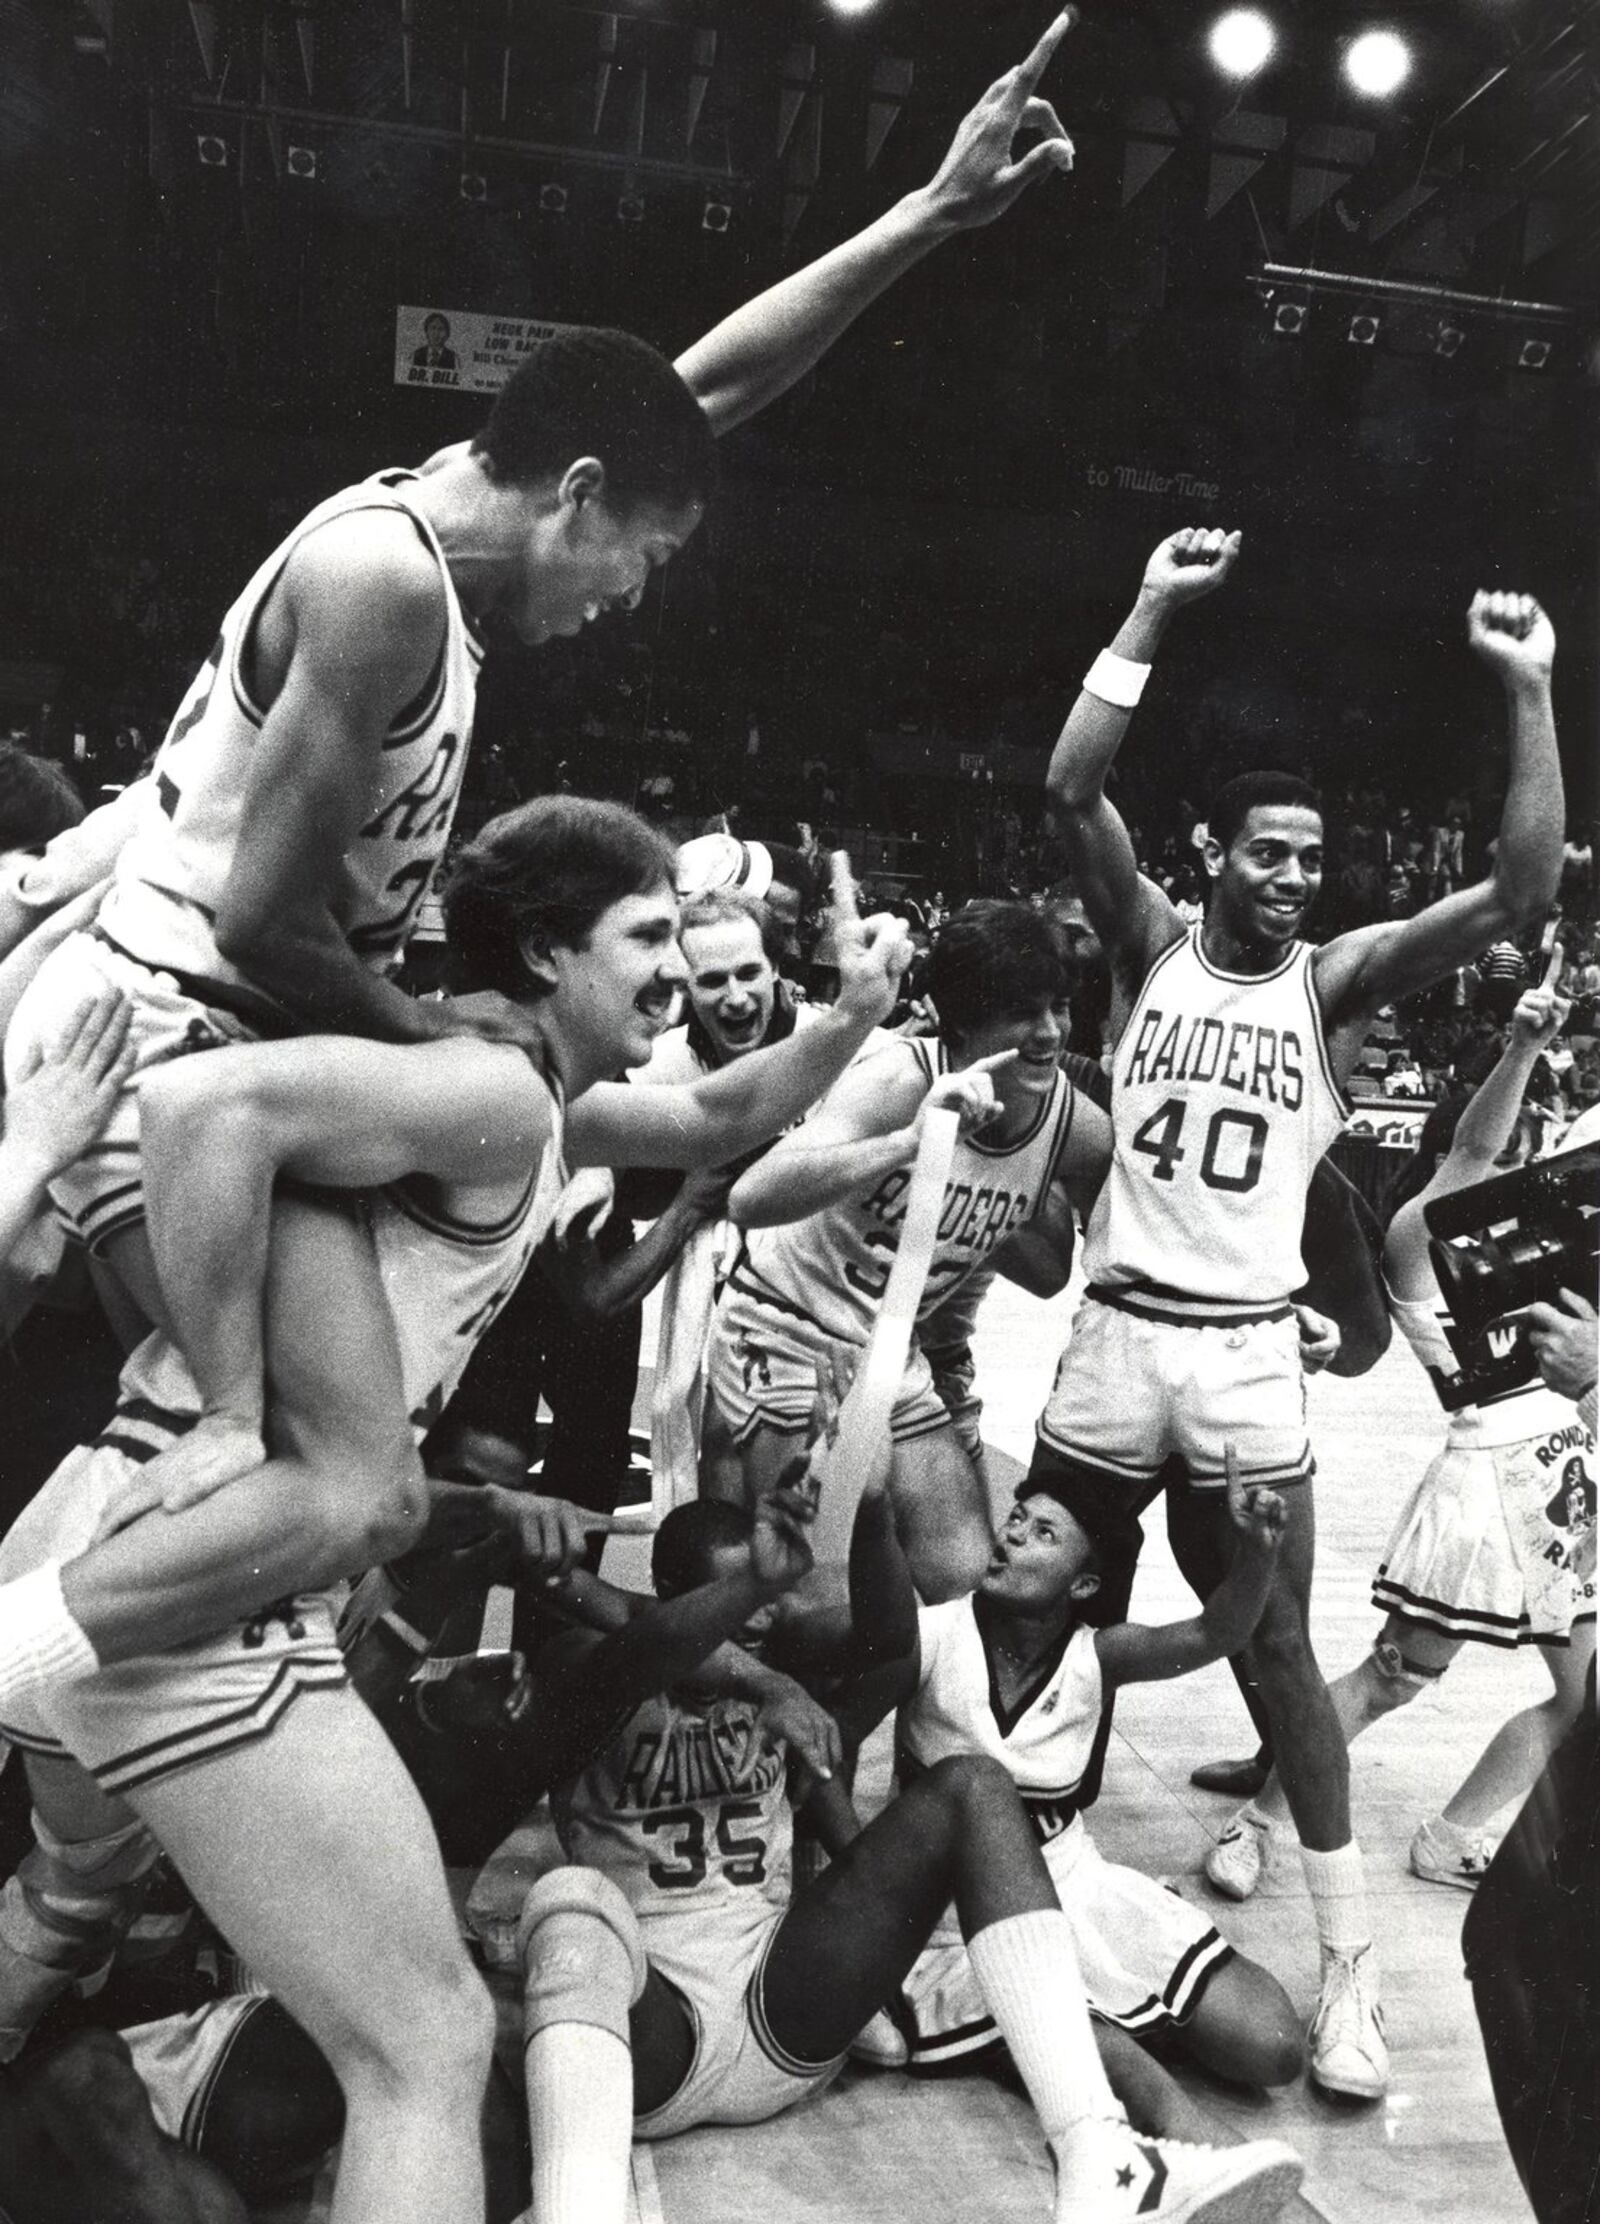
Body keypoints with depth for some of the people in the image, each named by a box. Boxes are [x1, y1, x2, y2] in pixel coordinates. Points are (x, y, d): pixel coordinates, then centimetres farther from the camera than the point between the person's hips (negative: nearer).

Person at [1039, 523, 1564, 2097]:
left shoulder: (1337, 980, 3)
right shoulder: (1150, 946, 3)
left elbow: (1522, 893, -8)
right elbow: (1070, 793, -10)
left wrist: (1529, 696, -15)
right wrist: (1150, 616, -15)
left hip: (1251, 1355, -1)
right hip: (1116, 1335, 1)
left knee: (1276, 1649, 5)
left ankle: (1349, 1960, 19)